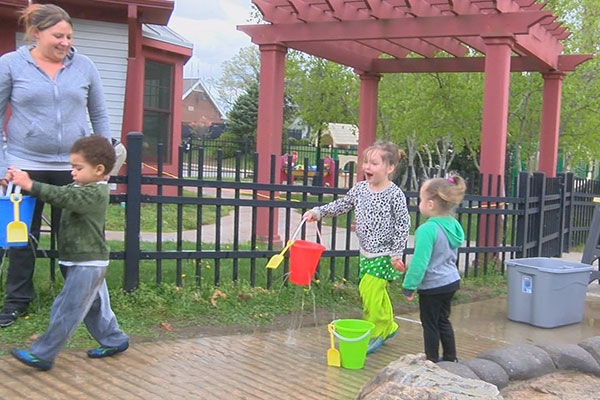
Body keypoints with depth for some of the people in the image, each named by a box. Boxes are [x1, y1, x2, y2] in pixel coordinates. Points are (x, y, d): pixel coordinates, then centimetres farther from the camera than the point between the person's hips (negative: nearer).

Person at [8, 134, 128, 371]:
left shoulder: (95, 193, -18)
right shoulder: (80, 188, 12)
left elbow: (64, 197, -31)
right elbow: (61, 193, 4)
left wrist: (31, 185, -37)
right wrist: (21, 182, -9)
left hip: (88, 264, -10)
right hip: (85, 262, 10)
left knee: (66, 310, -4)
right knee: (95, 307, 19)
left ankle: (41, 355, 2)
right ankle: (113, 341, 32)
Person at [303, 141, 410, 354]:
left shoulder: (394, 194, -16)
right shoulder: (360, 188, 1)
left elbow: (403, 224, -12)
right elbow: (342, 204, 14)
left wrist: (396, 253, -13)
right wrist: (318, 212, 3)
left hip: (384, 255, -6)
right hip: (366, 252, 6)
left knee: (369, 292, -11)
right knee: (377, 293, 17)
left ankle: (374, 334, 8)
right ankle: (387, 326, 38)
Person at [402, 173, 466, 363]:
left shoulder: (427, 230, -26)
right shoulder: (453, 224, 1)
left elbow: (419, 262, -24)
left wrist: (408, 286, -13)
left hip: (433, 285, -8)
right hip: (451, 281, 8)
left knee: (430, 324, 8)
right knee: (443, 320, 22)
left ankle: (432, 360, 20)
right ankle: (450, 358, 32)